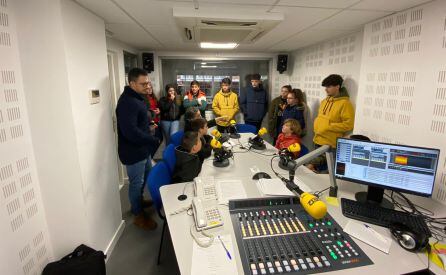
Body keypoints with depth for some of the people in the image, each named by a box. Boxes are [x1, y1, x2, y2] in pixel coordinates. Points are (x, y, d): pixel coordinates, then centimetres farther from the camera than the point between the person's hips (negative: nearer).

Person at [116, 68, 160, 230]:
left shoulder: (137, 98, 9)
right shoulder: (127, 102, -24)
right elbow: (131, 132, -31)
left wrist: (149, 122, 4)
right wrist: (154, 141, -23)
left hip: (143, 149, 10)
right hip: (133, 152, -10)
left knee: (146, 177, 25)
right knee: (136, 183, 6)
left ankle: (139, 202, 47)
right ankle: (138, 216, 26)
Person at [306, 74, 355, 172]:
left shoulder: (345, 103, -11)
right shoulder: (324, 101, 12)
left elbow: (348, 124, -16)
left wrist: (329, 126, -18)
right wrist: (317, 128, 5)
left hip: (331, 145, -7)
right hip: (318, 141, 7)